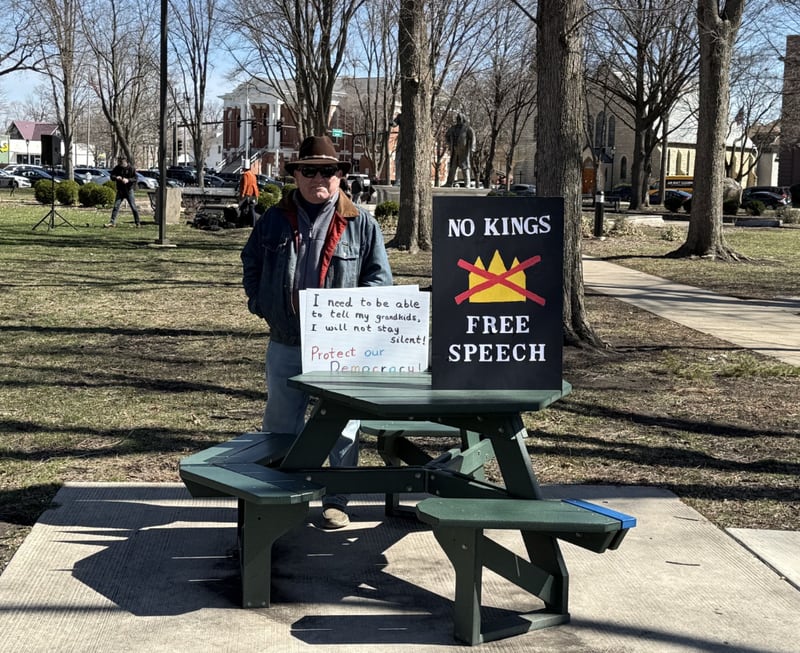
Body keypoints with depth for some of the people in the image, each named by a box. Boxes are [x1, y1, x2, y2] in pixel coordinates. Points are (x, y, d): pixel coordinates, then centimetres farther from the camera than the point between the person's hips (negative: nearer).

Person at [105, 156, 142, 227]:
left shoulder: (131, 168, -6)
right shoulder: (117, 168, 3)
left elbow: (135, 178, -10)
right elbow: (112, 176, 2)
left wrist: (128, 180, -28)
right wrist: (116, 177, -21)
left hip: (129, 190, -3)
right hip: (120, 191, 3)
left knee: (133, 207, -3)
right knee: (116, 206, -2)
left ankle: (137, 223, 6)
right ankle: (112, 222, 1)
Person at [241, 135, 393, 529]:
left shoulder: (360, 223, 1)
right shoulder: (274, 219, 8)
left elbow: (380, 275, 2)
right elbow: (251, 263, 19)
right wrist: (260, 304, 7)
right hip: (285, 344, 2)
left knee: (341, 427, 3)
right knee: (280, 426, 12)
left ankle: (337, 501, 16)